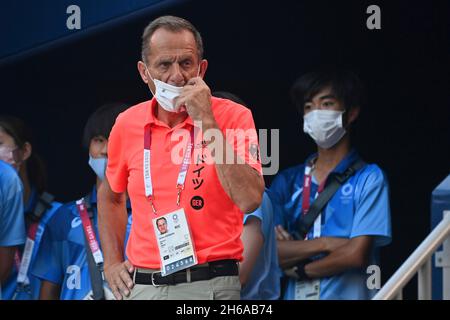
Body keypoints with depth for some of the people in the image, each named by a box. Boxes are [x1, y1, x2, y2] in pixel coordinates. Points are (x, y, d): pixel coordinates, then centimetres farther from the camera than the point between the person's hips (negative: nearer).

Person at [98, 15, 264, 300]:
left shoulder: (233, 117, -6)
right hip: (142, 286, 3)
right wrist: (112, 264, 11)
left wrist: (206, 121, -19)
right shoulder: (127, 125, 4)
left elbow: (250, 199, -21)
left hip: (210, 286, -3)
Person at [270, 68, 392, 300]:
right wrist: (325, 244, -7)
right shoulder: (287, 181, 14)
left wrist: (300, 269, 3)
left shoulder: (369, 179, 2)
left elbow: (356, 254, -8)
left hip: (347, 294, -4)